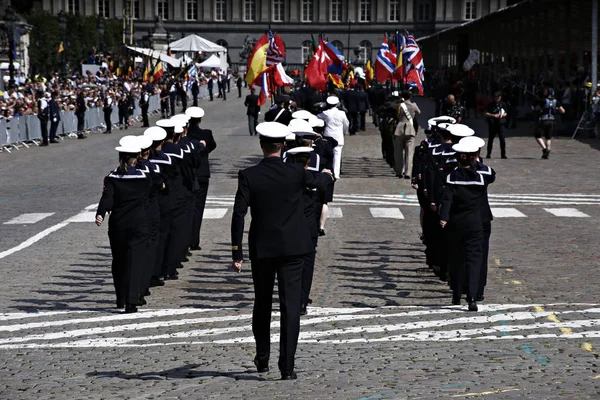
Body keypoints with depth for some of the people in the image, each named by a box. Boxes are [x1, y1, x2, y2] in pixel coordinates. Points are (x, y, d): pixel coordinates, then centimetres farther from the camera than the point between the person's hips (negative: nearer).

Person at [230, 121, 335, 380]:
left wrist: (236, 254, -5)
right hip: (293, 248, -1)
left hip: (261, 249, 1)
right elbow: (319, 181, 16)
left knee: (262, 304, 17)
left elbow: (239, 215, -10)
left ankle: (262, 359, 30)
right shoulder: (296, 173, -6)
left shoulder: (248, 176, -8)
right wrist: (327, 175, 42)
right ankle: (287, 367, -5)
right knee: (290, 305, -1)